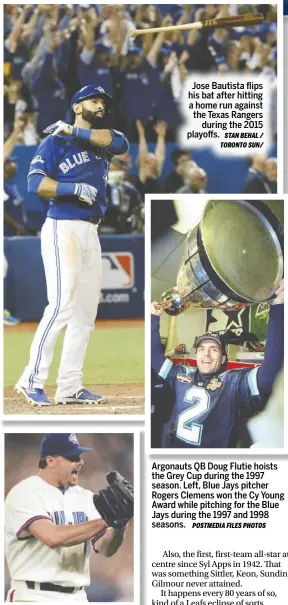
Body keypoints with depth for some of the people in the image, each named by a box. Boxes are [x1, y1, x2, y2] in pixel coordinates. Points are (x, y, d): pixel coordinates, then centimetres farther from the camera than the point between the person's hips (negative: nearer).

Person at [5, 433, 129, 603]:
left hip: (77, 597, 7)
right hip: (35, 597, -7)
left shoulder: (84, 496, 11)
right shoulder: (25, 493, -9)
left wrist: (120, 525, -17)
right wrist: (105, 520, -24)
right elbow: (53, 537, -25)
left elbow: (105, 549, 5)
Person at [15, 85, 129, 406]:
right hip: (62, 228, -7)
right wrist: (77, 188, -19)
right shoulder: (55, 141, 0)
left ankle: (69, 386, 8)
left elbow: (121, 142, -7)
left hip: (91, 233, 7)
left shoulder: (101, 142, 17)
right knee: (62, 304, -16)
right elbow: (35, 182, -12)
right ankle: (32, 379, -11)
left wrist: (74, 131, -12)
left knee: (86, 310, 5)